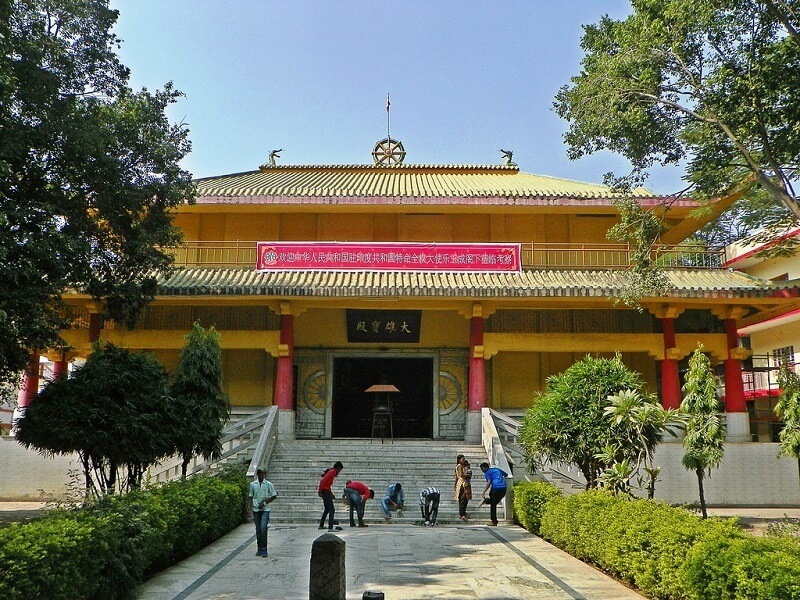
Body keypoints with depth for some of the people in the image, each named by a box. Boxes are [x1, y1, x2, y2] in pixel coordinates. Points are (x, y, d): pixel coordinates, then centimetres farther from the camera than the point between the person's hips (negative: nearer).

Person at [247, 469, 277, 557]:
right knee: (258, 529, 6)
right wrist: (249, 505, -1)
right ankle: (260, 549, 17)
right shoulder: (252, 484, 6)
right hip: (256, 509, 3)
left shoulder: (268, 484, -1)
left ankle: (264, 549, -8)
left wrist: (265, 502, -7)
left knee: (263, 528, -14)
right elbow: (250, 496, 14)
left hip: (265, 509, -3)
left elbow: (274, 496, 4)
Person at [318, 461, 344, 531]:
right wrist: (320, 491, -20)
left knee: (327, 509, 23)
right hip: (325, 492, -10)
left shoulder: (331, 471, 17)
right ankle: (330, 527, -21)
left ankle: (321, 525, 33)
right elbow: (323, 481, -22)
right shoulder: (332, 472, -12)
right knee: (332, 510, -13)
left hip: (326, 491, 10)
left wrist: (330, 493, 19)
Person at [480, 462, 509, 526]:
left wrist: (484, 492, -15)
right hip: (503, 488, 6)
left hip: (496, 488, -6)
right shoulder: (497, 469, 22)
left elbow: (489, 483, -13)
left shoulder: (487, 473, 3)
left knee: (493, 505, 6)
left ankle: (494, 522, 6)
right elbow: (506, 475, 31)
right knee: (495, 503, 20)